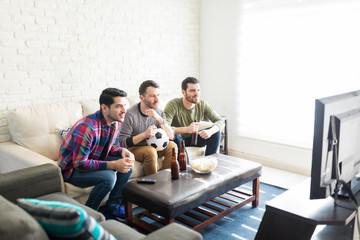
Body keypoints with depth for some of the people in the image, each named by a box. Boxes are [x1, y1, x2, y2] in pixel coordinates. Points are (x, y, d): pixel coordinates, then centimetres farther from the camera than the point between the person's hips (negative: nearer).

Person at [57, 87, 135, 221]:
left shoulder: (116, 122, -6)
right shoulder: (86, 127, -33)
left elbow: (112, 146, 9)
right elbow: (79, 164, -31)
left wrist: (122, 151, -15)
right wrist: (112, 165, -35)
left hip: (94, 160, 8)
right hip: (72, 168, -8)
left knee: (128, 163, -7)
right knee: (108, 177, -31)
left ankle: (112, 207, 5)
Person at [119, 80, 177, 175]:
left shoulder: (159, 113, -3)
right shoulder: (131, 114, -20)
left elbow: (171, 136, -12)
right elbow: (122, 142, -22)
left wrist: (159, 119, -26)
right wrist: (145, 134, -33)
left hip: (152, 146, 5)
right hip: (133, 149, -5)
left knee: (172, 145, -17)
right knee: (151, 151, -32)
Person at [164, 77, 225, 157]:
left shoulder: (202, 105, -11)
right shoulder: (173, 105, -25)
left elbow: (221, 121, -12)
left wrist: (210, 131, -34)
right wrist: (187, 129, -51)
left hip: (192, 139, 4)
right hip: (177, 141, -4)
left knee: (216, 132, -13)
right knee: (175, 136, -36)